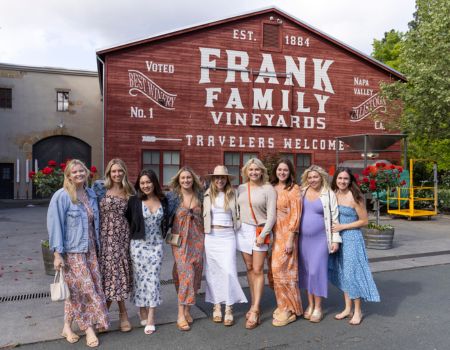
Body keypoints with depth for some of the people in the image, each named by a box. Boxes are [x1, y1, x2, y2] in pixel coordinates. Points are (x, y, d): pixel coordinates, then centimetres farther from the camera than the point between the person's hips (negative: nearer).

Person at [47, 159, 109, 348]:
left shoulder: (91, 194, 7)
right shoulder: (61, 196, -11)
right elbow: (54, 225, -12)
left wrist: (97, 245, 16)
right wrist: (57, 253, -16)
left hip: (90, 250, 6)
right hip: (72, 251, -6)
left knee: (77, 290, 12)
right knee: (84, 289, -2)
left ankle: (68, 326, 27)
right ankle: (89, 328, 12)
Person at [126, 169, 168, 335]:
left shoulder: (163, 200, 4)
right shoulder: (134, 201, -5)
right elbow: (128, 220, -2)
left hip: (157, 245, 2)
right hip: (139, 245, -2)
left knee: (153, 278, 1)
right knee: (140, 278, 6)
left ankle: (151, 318, 6)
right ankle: (143, 311, 24)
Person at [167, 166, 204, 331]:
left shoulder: (199, 196, 6)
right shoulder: (173, 196, -3)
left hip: (197, 239, 4)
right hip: (180, 239, -4)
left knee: (195, 274, 6)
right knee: (186, 273, -11)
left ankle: (187, 309, 21)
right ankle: (181, 315, -4)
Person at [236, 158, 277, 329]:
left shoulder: (268, 189, -5)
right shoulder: (241, 188, 7)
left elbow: (271, 215, -9)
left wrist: (263, 234, -13)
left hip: (260, 231, -4)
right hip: (243, 230, 4)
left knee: (258, 270, -5)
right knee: (249, 269, 9)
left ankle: (255, 310, -1)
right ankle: (254, 304, 19)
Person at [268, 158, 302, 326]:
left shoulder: (294, 189, -5)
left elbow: (295, 215, -9)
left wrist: (290, 239, -13)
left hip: (286, 234, -5)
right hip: (272, 233, 5)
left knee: (282, 270, -5)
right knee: (274, 270, 9)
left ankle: (289, 309, 9)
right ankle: (283, 305, 24)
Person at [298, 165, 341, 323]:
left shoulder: (329, 194, -2)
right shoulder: (301, 192, 6)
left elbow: (334, 218, -3)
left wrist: (335, 239, -6)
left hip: (320, 239, -3)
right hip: (303, 239, 4)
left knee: (317, 271, -4)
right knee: (306, 271, 9)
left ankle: (318, 307, 11)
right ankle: (310, 305, 23)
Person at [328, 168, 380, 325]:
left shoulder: (354, 197, -13)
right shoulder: (333, 195, 3)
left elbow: (364, 221, -9)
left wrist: (342, 227, -14)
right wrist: (333, 233, 0)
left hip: (352, 238, -6)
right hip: (337, 238, 6)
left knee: (352, 272, 0)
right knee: (342, 273, 12)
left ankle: (358, 311, 16)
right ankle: (348, 309, 25)